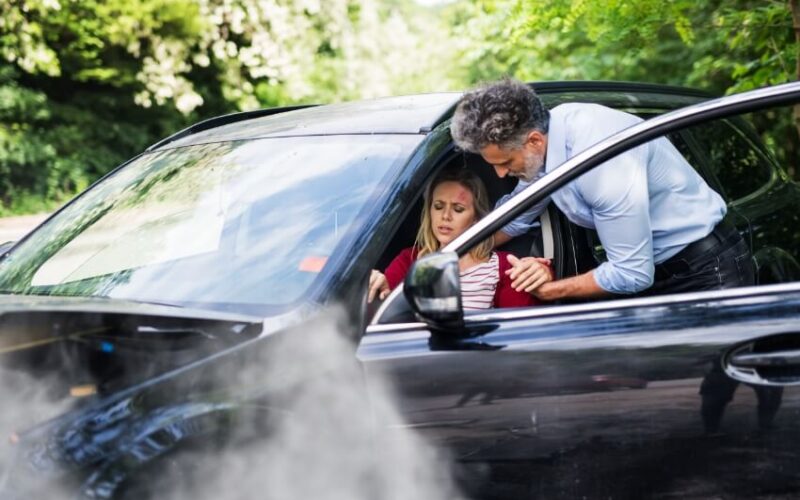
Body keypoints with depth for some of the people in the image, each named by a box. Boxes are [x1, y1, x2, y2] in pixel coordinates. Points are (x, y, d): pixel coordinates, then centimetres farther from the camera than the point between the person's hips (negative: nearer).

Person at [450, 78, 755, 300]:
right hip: (658, 273, 8)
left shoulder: (601, 157, -32)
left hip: (707, 273, -8)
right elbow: (512, 220, 14)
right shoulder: (546, 131, -6)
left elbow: (633, 275, -27)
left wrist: (551, 291, -16)